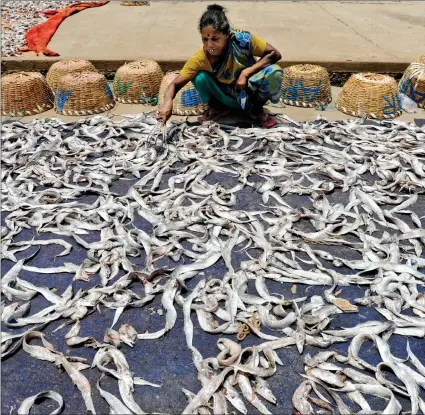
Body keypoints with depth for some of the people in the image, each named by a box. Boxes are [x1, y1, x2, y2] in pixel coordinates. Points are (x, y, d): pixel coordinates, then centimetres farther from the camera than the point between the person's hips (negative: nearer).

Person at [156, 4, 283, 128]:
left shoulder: (242, 39, -27)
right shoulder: (200, 57, -24)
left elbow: (275, 54, -19)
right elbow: (175, 84, -22)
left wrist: (246, 72, -31)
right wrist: (168, 102, -44)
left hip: (248, 90, 0)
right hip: (227, 96, 0)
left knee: (274, 73, -29)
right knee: (200, 78, -29)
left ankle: (255, 108, -2)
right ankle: (218, 106, 1)